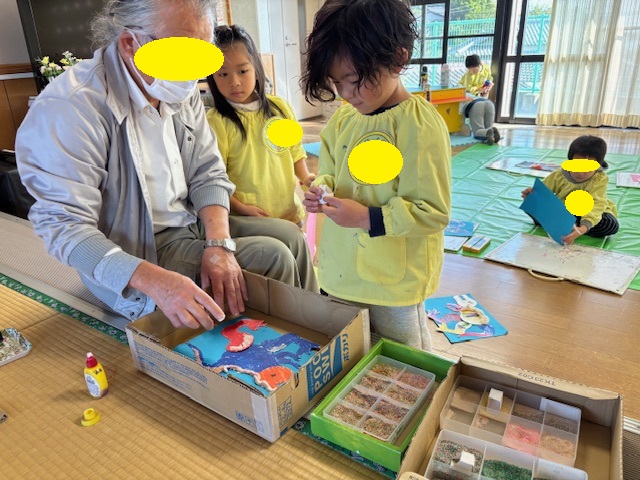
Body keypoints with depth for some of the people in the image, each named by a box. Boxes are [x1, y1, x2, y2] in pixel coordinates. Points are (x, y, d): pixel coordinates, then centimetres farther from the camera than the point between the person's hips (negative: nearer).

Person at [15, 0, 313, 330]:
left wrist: (219, 244, -17)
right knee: (273, 256, -22)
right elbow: (65, 225, -25)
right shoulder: (69, 109, -23)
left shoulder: (182, 91, 1)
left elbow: (208, 174, 1)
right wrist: (153, 280, -39)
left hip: (194, 225, 7)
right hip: (135, 250, -7)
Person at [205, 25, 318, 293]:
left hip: (290, 211, 5)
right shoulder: (216, 121, -9)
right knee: (293, 239, -19)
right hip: (244, 218, -5)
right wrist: (240, 207, -18)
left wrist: (305, 177, 1)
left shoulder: (279, 108, 5)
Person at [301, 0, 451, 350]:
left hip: (393, 281, -7)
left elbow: (433, 212, -21)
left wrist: (368, 218, -28)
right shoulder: (343, 118, 3)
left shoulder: (420, 125, -20)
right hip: (342, 272, 7)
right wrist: (321, 190, -6)